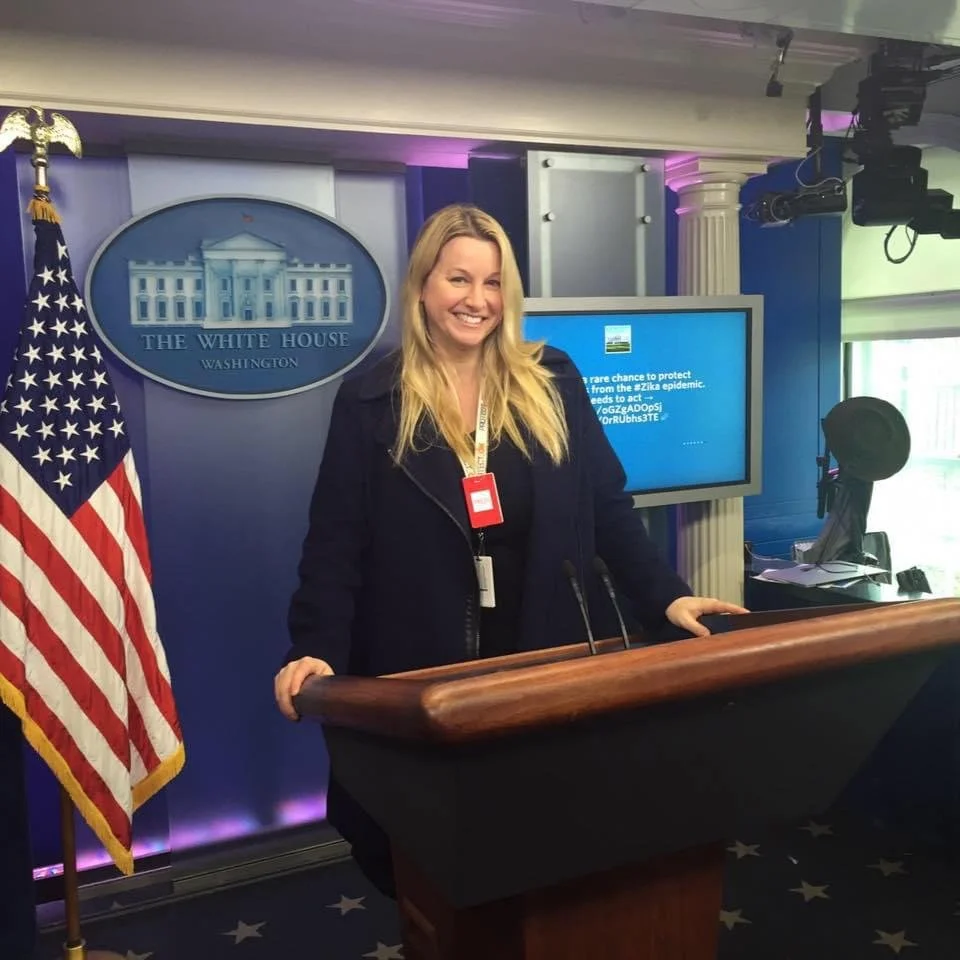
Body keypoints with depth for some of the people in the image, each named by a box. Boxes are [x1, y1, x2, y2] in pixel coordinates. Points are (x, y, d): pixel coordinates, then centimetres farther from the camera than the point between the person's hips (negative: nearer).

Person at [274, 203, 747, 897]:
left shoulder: (552, 383, 4)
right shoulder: (370, 402, 0)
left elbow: (609, 509, 6)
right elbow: (337, 542, -3)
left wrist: (666, 597, -5)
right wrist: (317, 650, -15)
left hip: (551, 662, 2)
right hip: (422, 675, -1)